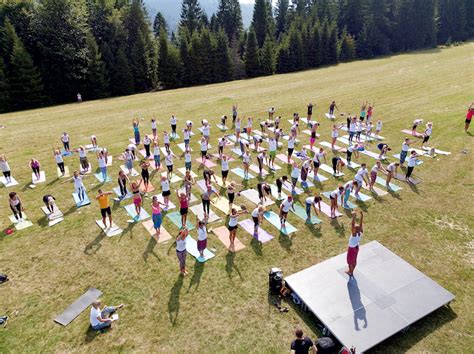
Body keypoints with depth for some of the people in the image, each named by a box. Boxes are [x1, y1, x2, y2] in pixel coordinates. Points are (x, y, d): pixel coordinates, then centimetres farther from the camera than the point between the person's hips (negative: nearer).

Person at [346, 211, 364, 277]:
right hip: (356, 247, 7)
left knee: (350, 260, 18)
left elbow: (352, 225, -52)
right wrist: (362, 215, -29)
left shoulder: (354, 234, -39)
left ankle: (350, 271, 37)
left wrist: (354, 216, -60)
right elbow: (361, 223, -22)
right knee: (354, 260, 25)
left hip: (351, 248, -7)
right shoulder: (361, 233, -22)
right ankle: (352, 270, 46)